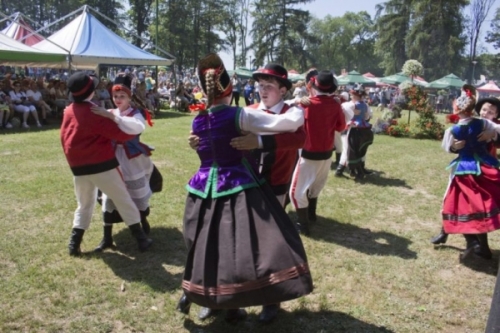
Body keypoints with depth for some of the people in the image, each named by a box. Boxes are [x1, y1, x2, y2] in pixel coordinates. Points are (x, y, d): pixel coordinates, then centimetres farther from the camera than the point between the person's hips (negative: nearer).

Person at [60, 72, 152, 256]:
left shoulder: (68, 111, 6)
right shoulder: (94, 113, -15)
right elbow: (120, 134, -12)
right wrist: (134, 131, 5)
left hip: (78, 167, 6)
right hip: (101, 165, -6)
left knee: (84, 205, 22)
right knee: (123, 201, 6)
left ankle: (74, 244, 16)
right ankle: (141, 239, 10)